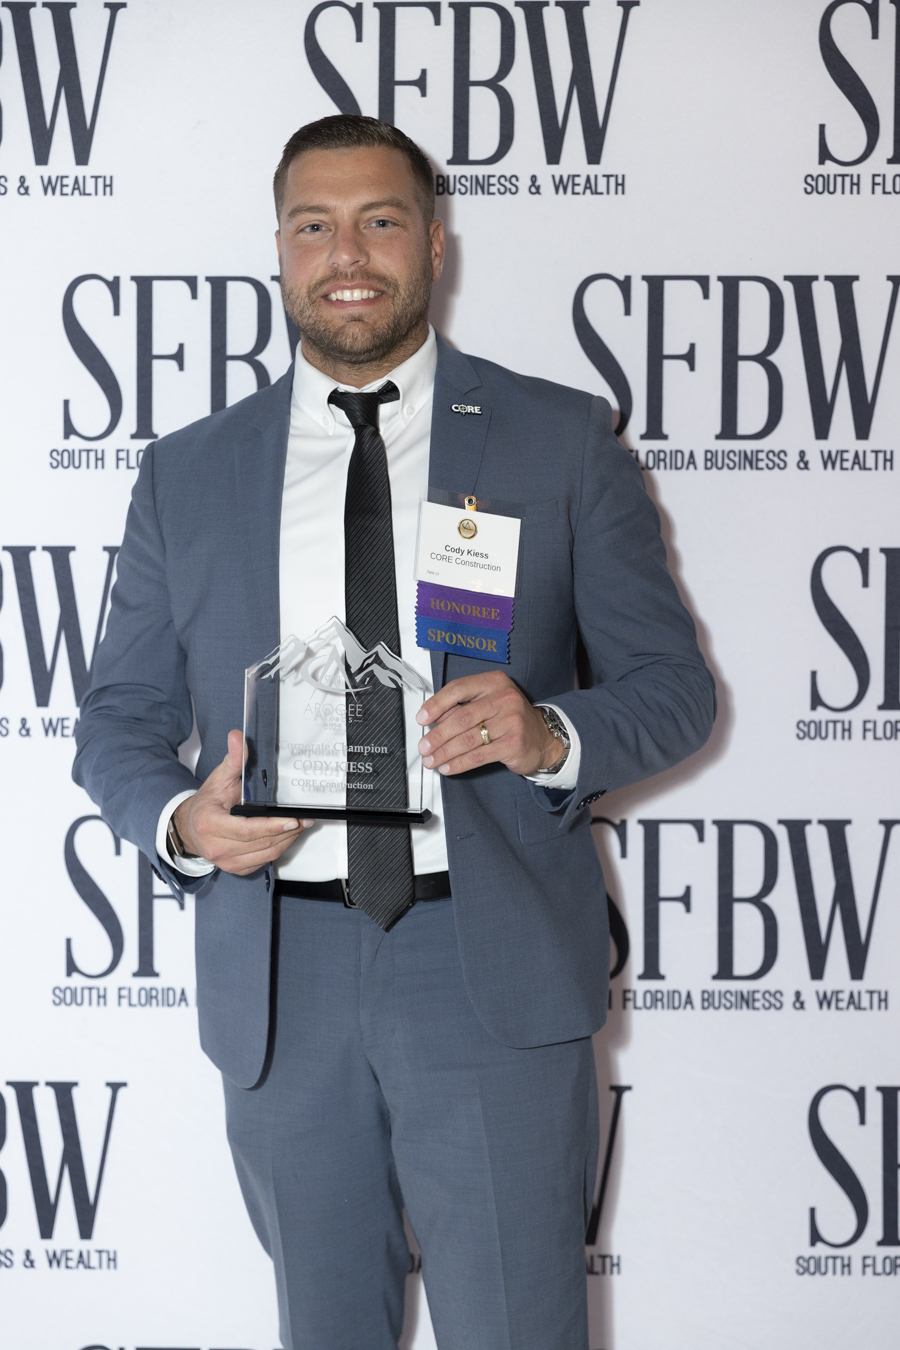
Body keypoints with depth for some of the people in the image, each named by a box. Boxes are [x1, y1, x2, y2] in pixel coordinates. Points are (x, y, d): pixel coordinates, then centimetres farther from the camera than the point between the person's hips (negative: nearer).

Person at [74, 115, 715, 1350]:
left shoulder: (563, 440, 5)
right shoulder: (187, 475, 10)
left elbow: (671, 684, 5)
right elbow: (119, 722, 12)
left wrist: (552, 733, -17)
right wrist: (182, 821, -10)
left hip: (494, 969, -2)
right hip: (279, 980, 2)